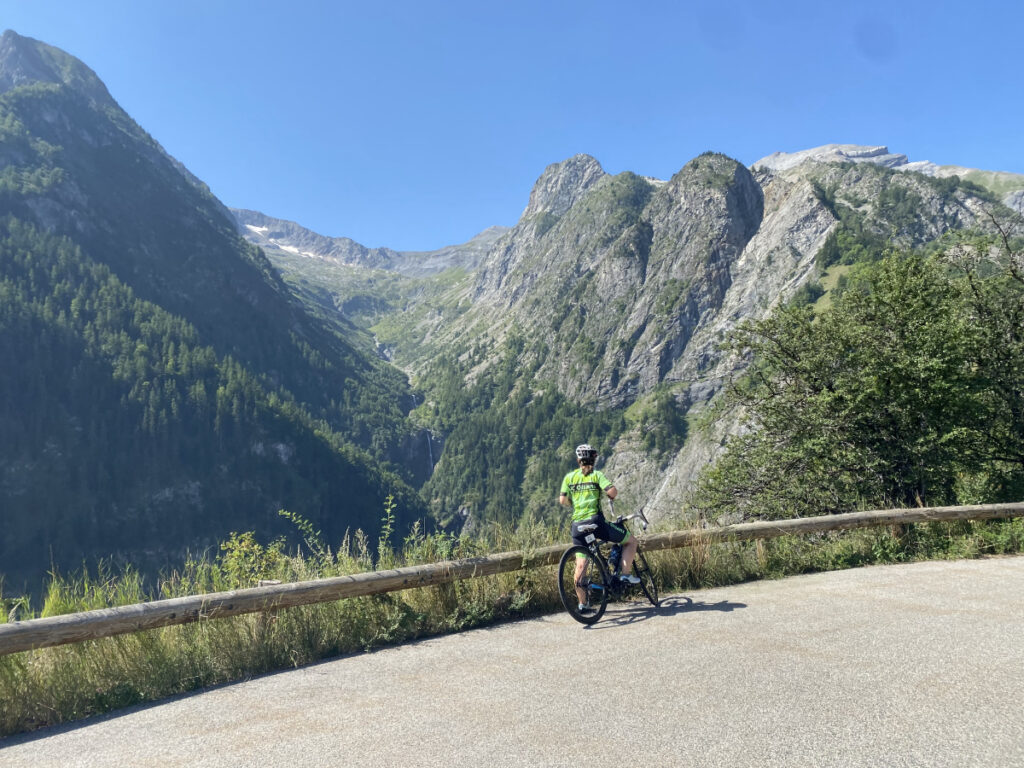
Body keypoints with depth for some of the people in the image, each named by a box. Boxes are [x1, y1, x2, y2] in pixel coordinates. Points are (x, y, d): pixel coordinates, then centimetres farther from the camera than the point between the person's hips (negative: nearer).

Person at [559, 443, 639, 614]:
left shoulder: (569, 477, 11)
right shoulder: (597, 475, 2)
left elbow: (562, 500, 4)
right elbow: (612, 491, -13)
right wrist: (611, 496, 10)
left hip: (577, 525, 4)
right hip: (595, 520, -4)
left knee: (581, 564, 9)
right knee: (631, 541, 15)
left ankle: (582, 604, 10)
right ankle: (625, 574, 4)